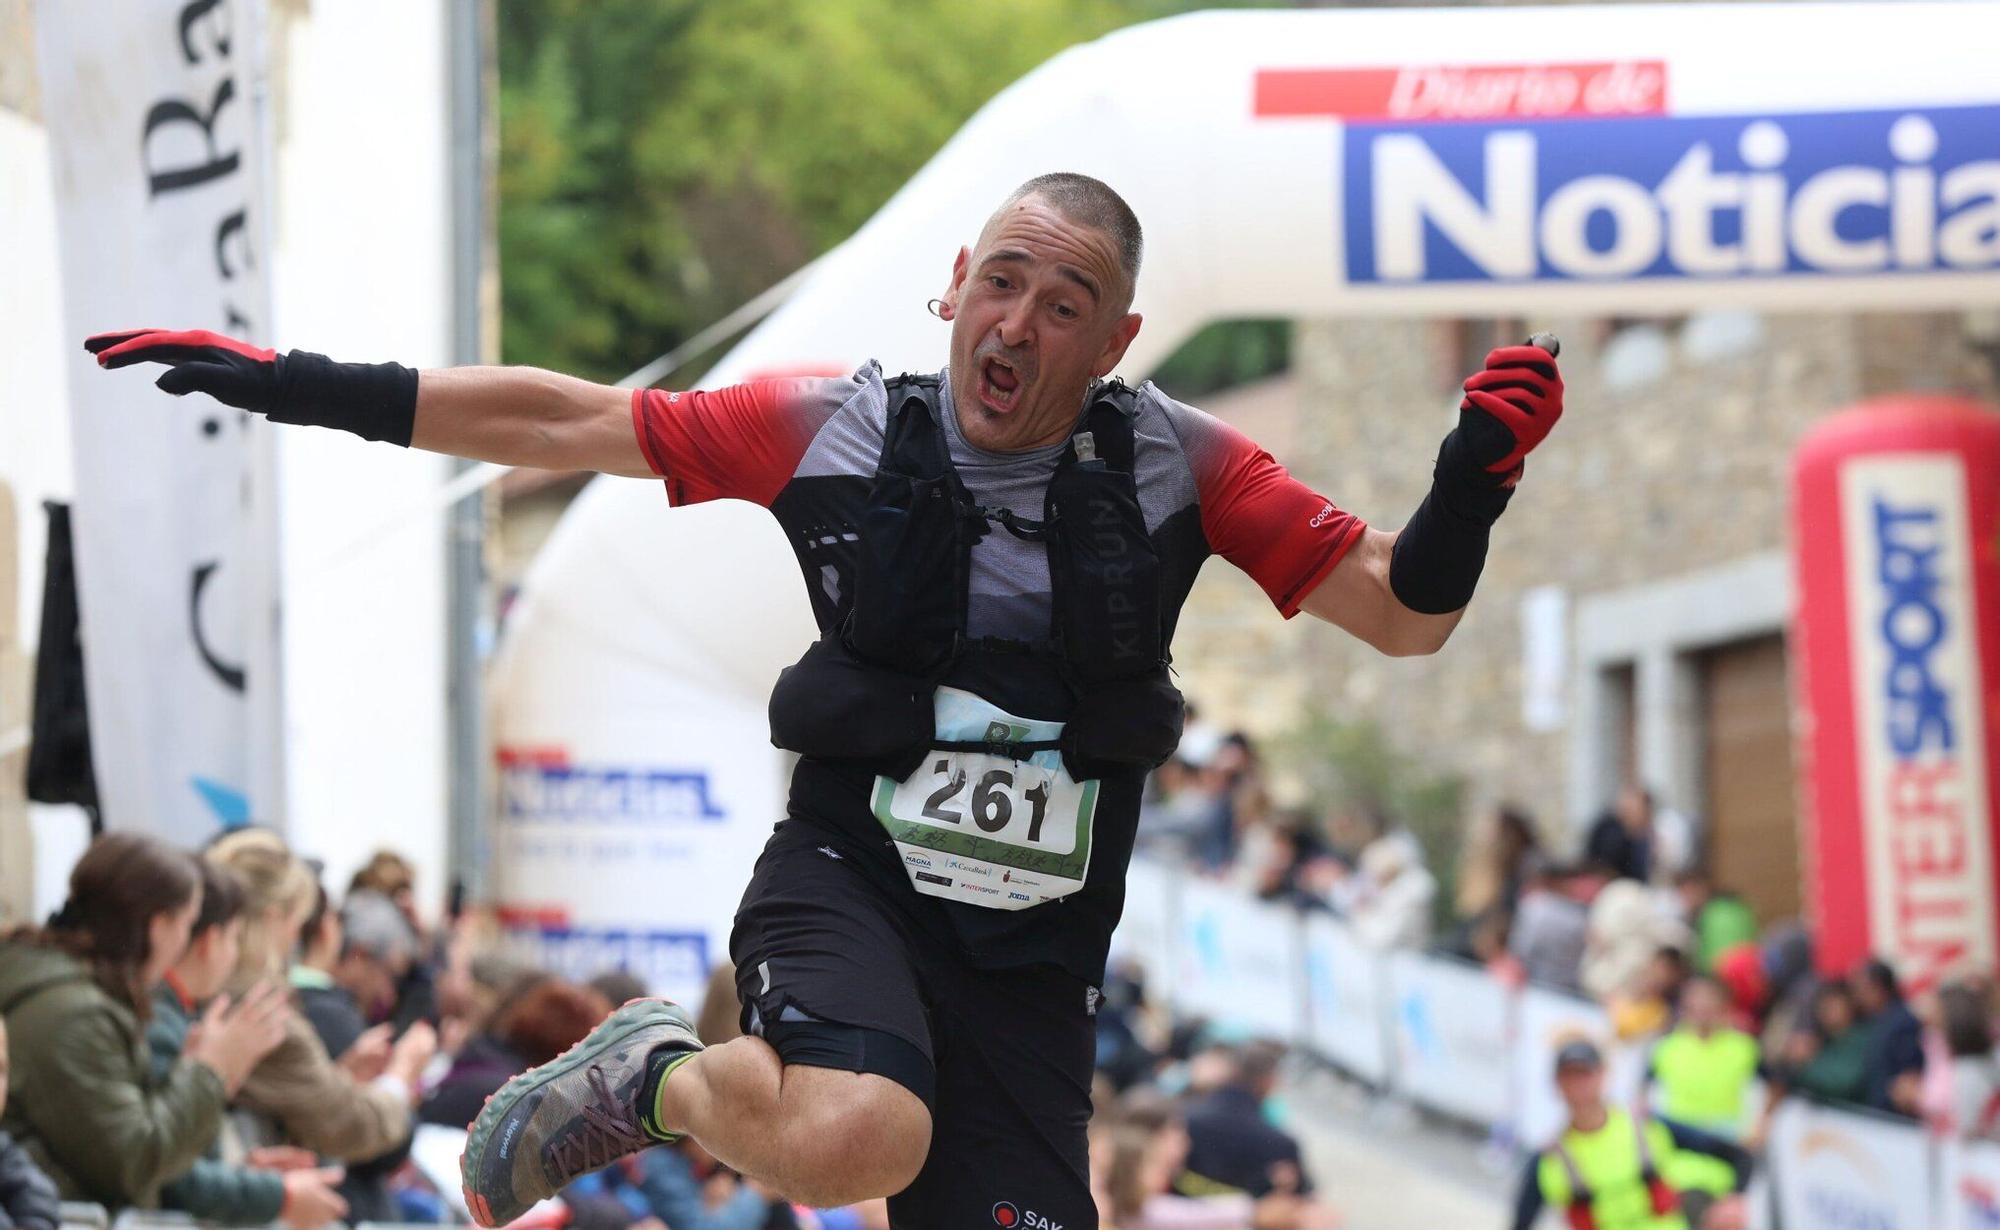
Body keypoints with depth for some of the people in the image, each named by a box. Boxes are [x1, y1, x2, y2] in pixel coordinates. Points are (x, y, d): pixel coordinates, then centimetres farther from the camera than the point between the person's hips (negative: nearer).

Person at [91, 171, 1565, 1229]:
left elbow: (1400, 613, -2)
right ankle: (656, 1080, -1)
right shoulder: (836, 427, -3)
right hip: (849, 873, -2)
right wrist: (298, 387, 2)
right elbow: (567, 420, 4)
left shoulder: (1181, 464, -2)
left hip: (1038, 948, 3)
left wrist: (1475, 478, -22)